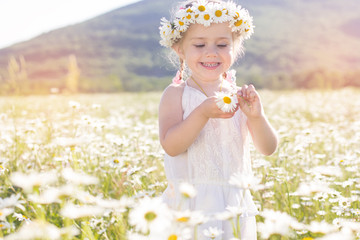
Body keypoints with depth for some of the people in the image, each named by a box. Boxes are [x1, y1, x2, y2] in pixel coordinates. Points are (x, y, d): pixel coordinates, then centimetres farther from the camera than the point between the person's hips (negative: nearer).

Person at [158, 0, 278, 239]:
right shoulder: (176, 94, -3)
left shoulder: (241, 96, 4)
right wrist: (203, 113, -27)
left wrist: (257, 116, -20)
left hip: (235, 204, 3)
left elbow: (269, 149, -2)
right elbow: (171, 146, -15)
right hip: (190, 204, -2)